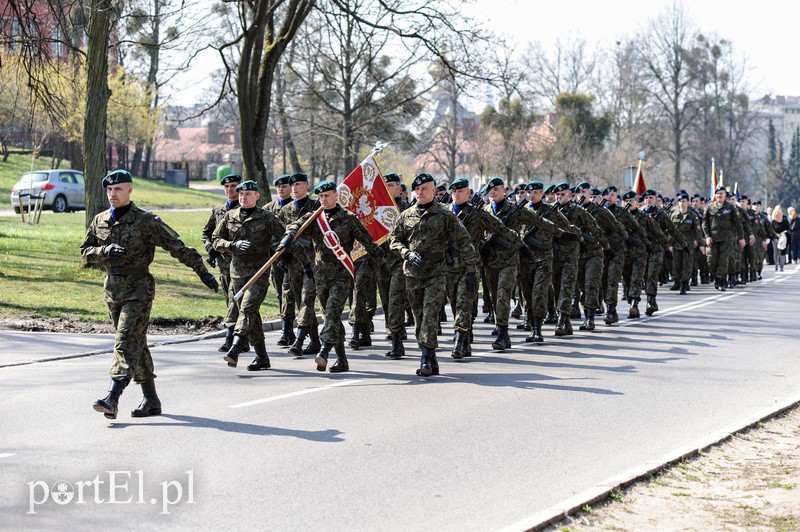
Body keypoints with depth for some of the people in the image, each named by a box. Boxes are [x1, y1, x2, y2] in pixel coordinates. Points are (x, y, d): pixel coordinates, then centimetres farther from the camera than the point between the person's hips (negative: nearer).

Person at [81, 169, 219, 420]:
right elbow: (85, 251, 13)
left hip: (138, 290, -6)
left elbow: (177, 247, -8)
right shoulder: (100, 221, 7)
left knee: (126, 342, -15)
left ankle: (112, 399, -25)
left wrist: (202, 272, -9)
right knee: (136, 344, 12)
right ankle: (151, 399, 19)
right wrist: (104, 251, -9)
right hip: (112, 289, 6)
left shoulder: (146, 221, -9)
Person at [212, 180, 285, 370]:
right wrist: (234, 245, -10)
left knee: (248, 309, -20)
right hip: (237, 271, 5)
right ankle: (262, 357, 17)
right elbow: (217, 241, 7)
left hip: (259, 271, -5)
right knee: (251, 315, 9)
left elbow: (283, 238, 10)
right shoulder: (230, 217, 9)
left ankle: (235, 350, -32)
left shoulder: (267, 218, -1)